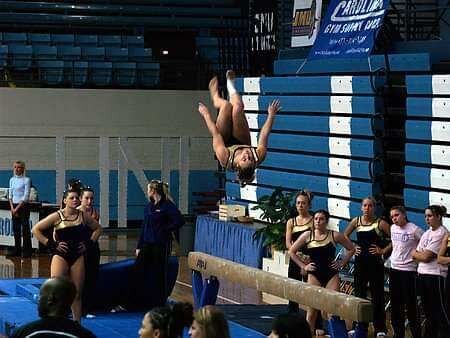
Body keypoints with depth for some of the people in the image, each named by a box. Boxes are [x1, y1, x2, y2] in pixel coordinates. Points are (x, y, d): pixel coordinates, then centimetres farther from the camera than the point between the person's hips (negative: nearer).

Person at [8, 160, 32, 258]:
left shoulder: (26, 180, -8)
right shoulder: (12, 180, 10)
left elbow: (26, 197, -12)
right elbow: (10, 195, 11)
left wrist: (17, 208, -14)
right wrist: (12, 207, -2)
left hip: (23, 206, -6)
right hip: (14, 206, 6)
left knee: (25, 229, -3)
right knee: (16, 229, 8)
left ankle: (27, 251, 0)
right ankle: (17, 250, 15)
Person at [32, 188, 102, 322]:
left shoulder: (83, 216, 4)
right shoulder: (57, 216, -5)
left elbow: (98, 228, 20)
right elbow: (36, 229, -4)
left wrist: (89, 243, 8)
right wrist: (52, 244, -7)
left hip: (78, 257, 3)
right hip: (61, 256, -3)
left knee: (77, 293, 7)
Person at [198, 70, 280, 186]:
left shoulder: (226, 159, -45)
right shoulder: (258, 158, -41)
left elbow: (216, 134, -33)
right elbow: (264, 135, -27)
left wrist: (206, 114, -19)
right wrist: (271, 115, -16)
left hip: (228, 143, -2)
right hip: (242, 142, 2)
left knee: (226, 105, -15)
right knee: (237, 108, -13)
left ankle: (216, 99, 28)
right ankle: (230, 86, 27)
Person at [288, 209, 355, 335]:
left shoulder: (334, 235, -1)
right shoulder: (307, 235, 1)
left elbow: (351, 249, 10)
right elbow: (292, 251, 8)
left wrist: (342, 263, 3)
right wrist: (303, 266, 2)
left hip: (331, 274, 0)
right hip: (314, 274, 0)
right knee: (312, 307, 0)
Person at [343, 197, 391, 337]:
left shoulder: (380, 223, -8)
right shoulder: (356, 221, 4)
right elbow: (345, 235, 19)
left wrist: (383, 250, -12)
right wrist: (352, 247, 7)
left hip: (375, 262, -4)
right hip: (360, 261, 4)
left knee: (377, 295, 0)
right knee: (359, 294, 10)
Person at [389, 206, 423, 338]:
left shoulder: (414, 229, -13)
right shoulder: (393, 228, 7)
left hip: (408, 270, -7)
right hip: (394, 268, 7)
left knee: (410, 306, -3)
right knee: (395, 305, 11)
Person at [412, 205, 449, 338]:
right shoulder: (427, 233, 14)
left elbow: (426, 257, -15)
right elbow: (415, 256, 12)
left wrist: (415, 253, 3)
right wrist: (421, 255, -8)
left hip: (435, 275, -9)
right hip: (422, 274, 9)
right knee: (428, 311, 14)